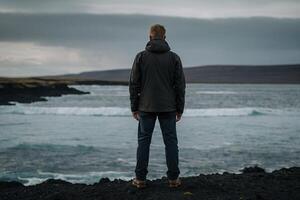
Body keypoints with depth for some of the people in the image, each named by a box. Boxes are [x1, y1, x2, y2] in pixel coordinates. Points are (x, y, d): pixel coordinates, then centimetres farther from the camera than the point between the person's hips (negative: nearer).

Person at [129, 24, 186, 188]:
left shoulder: (141, 57, -2)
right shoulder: (174, 57, -1)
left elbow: (134, 84, -2)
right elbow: (180, 85, -1)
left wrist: (134, 107, 5)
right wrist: (180, 109, 6)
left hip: (146, 107, 0)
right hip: (168, 108, 0)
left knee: (143, 142, 6)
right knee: (171, 142, 6)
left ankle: (140, 178, 7)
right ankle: (173, 178, 8)